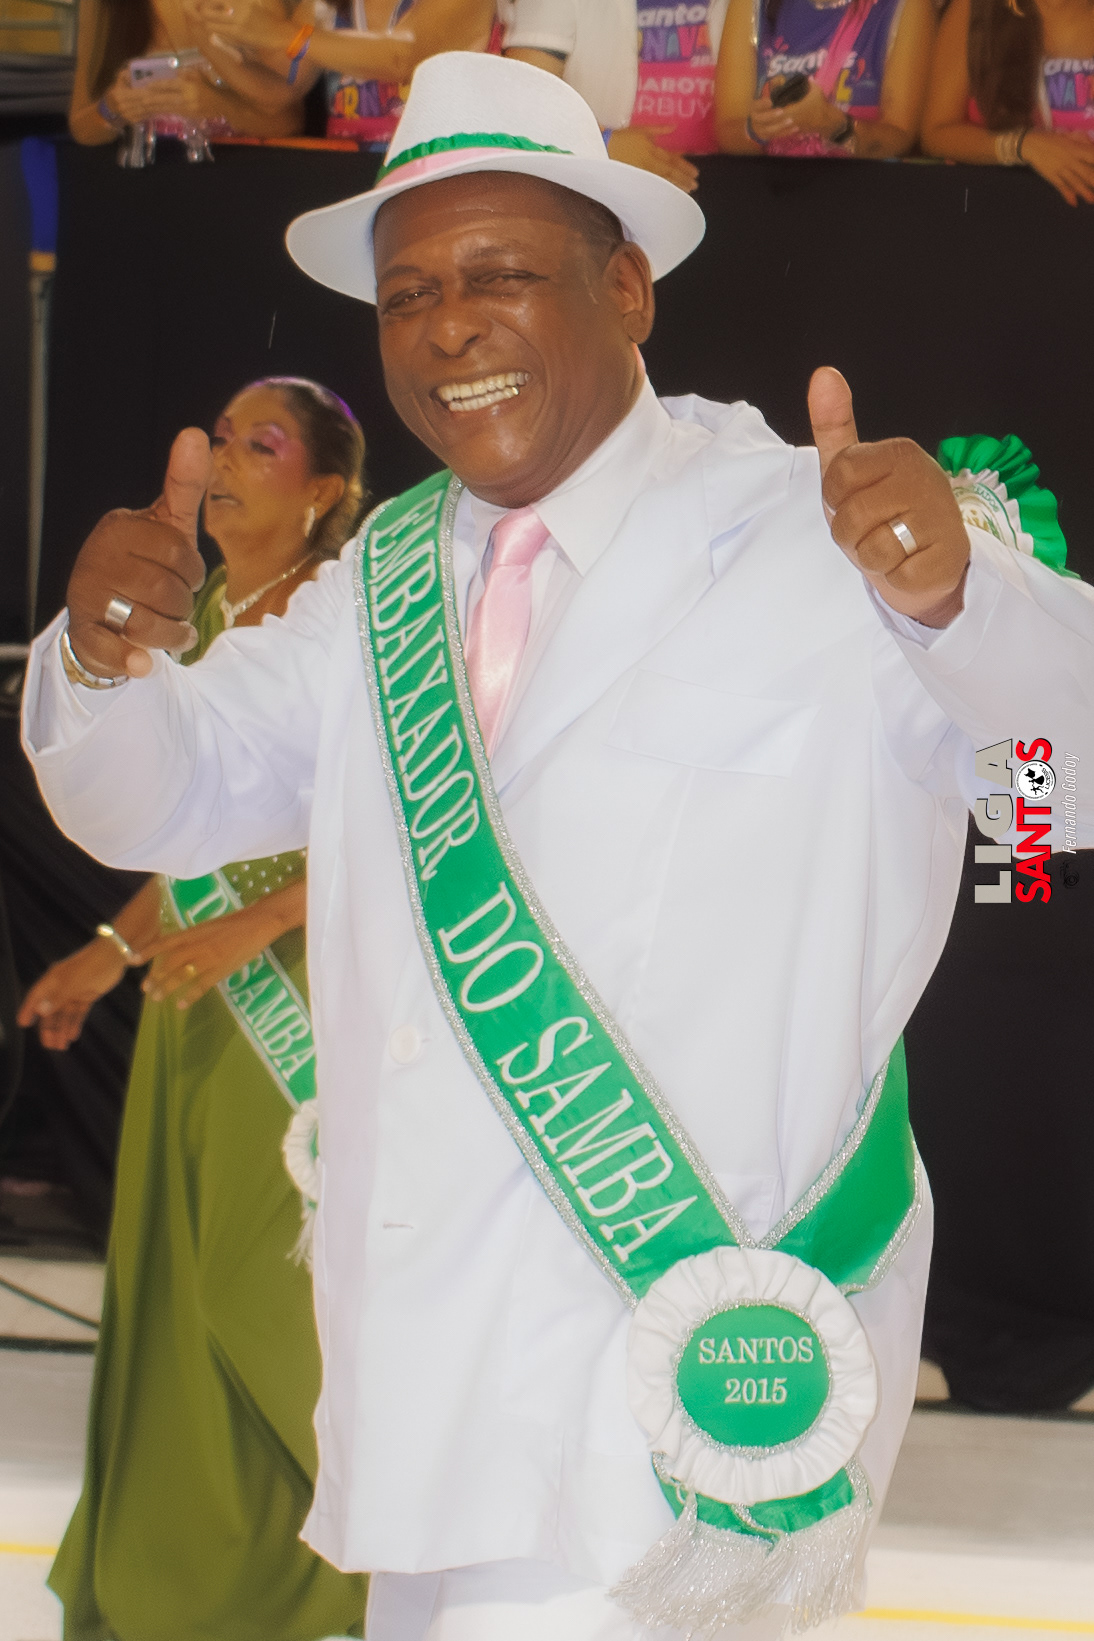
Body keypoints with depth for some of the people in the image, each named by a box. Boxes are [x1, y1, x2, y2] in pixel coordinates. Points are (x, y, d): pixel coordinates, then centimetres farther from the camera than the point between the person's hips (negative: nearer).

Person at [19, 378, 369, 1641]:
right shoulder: (211, 615, 12)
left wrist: (252, 925, -22)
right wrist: (113, 951, 17)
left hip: (299, 990, -7)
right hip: (201, 983, 7)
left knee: (268, 1278, -5)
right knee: (176, 1276, 8)